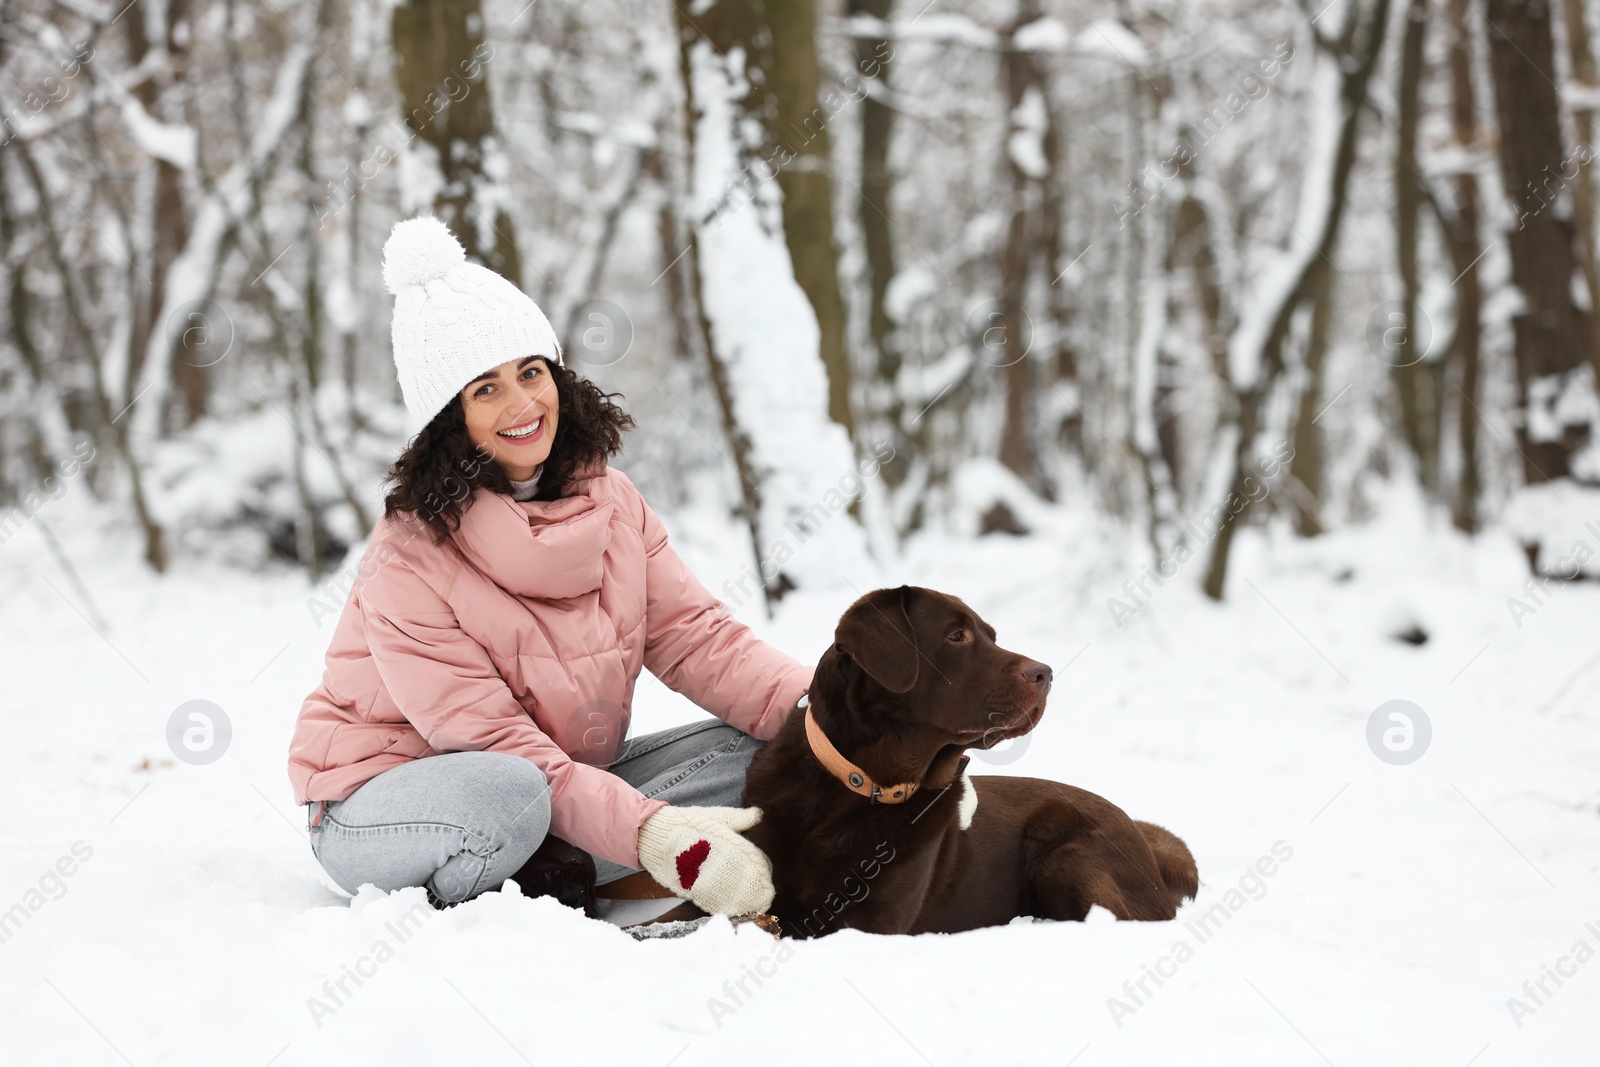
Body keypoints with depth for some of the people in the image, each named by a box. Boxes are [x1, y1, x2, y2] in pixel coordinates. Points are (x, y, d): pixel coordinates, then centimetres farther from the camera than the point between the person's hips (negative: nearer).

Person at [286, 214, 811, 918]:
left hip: (562, 780, 7)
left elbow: (695, 638, -5)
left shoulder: (608, 502, -1)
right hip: (381, 803, -7)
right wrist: (654, 837, -36)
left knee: (748, 749, -11)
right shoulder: (408, 561, -22)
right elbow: (494, 742, -26)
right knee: (502, 796, -41)